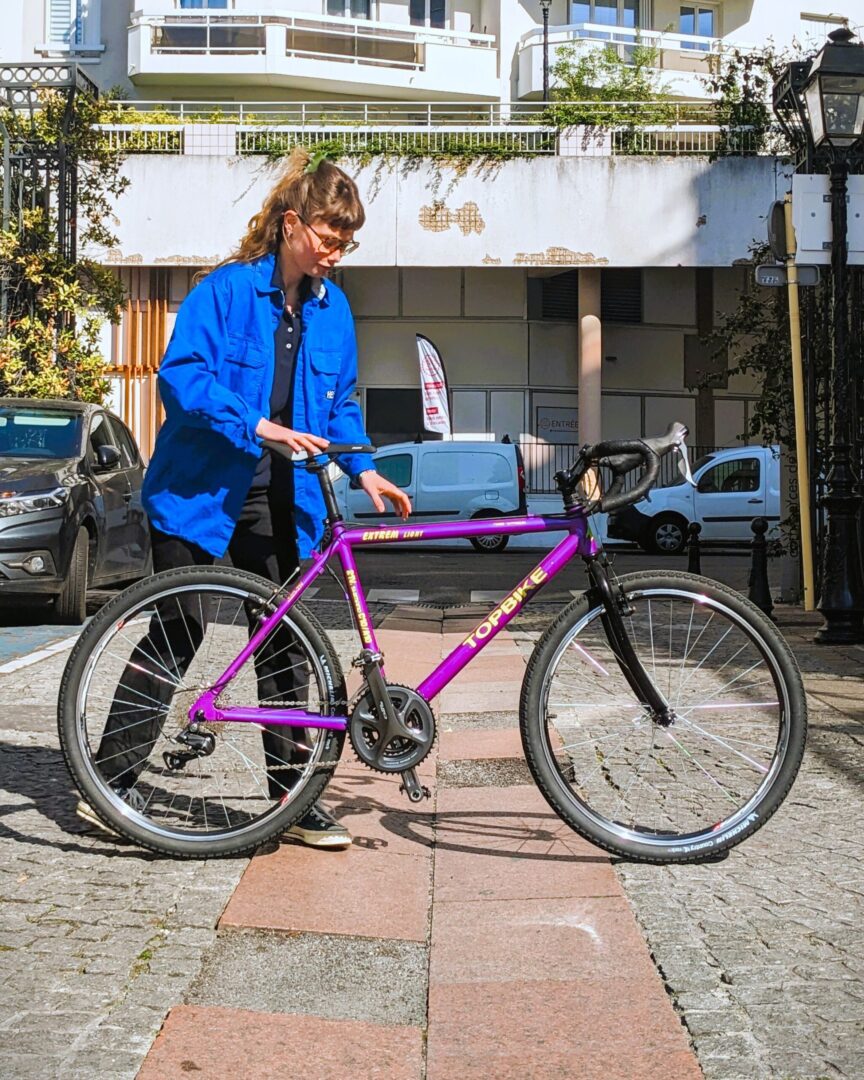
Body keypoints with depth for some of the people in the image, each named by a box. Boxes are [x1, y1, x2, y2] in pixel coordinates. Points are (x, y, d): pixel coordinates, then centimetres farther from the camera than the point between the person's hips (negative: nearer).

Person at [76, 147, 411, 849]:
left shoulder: (331, 306, 7)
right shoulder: (227, 289, -11)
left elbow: (341, 400, 14)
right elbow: (182, 376, -20)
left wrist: (363, 469, -1)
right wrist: (258, 426, -30)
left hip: (276, 500, 5)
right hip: (200, 492, -5)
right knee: (175, 637, 0)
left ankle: (294, 797, 14)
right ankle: (108, 786, 13)